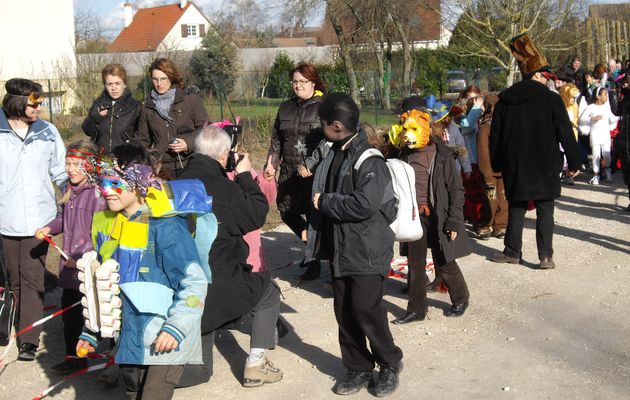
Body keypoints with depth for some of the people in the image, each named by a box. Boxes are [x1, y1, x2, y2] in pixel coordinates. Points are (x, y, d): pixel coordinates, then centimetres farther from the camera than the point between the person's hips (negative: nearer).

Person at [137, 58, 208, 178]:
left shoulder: (191, 99, 2)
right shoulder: (147, 107, 13)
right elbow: (143, 140, 20)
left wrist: (188, 143, -12)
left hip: (189, 166, -2)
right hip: (162, 170, 2)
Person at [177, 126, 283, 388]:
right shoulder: (223, 188, -15)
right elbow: (257, 215, 0)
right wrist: (245, 176, 10)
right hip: (218, 286, -7)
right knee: (268, 292, 23)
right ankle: (255, 366, 18)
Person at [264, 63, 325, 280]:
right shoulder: (286, 108, 14)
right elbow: (276, 139, 18)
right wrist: (271, 164, 9)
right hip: (289, 171, 6)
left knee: (314, 213, -2)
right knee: (286, 209, 10)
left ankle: (314, 259, 12)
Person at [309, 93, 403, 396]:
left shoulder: (369, 161, -18)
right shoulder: (334, 156, 9)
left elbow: (364, 205, -28)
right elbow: (321, 194, 22)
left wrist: (325, 202, -17)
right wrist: (317, 226, 10)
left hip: (366, 250, -8)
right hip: (339, 248, 8)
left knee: (366, 309, -7)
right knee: (344, 311, 11)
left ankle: (390, 363, 15)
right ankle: (358, 369, 24)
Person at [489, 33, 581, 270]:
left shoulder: (504, 101, 5)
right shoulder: (551, 99, -7)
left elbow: (495, 135, 9)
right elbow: (566, 134, -6)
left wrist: (497, 164, 18)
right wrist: (574, 162, 3)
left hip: (514, 167, 3)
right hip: (545, 168, -3)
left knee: (516, 210, 14)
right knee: (545, 211, 3)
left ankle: (512, 252, 21)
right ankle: (545, 256, 0)